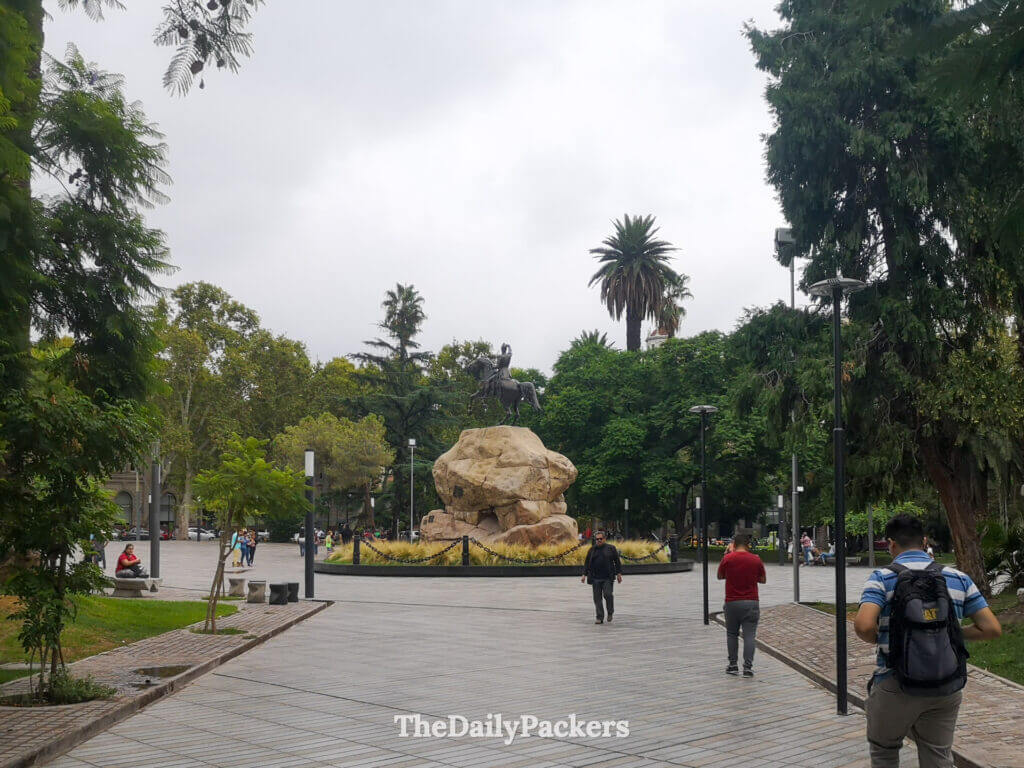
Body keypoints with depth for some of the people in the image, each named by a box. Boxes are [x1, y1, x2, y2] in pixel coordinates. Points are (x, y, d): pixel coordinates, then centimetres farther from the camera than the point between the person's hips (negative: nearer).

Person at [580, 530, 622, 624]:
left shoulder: (611, 548, 4)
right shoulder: (592, 550, 10)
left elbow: (617, 561, 6)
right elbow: (587, 563, 12)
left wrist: (619, 574, 1)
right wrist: (584, 575, 4)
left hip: (607, 578, -3)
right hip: (595, 578, 3)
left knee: (607, 594, -14)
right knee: (597, 598, 0)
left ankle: (610, 613, 10)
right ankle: (600, 618, 6)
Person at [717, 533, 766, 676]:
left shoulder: (727, 558, -8)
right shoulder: (756, 560, -3)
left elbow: (720, 577, 9)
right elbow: (763, 580, 10)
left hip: (732, 602, 0)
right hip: (751, 603, 0)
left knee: (732, 634, 15)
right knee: (749, 635, 0)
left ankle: (733, 665, 15)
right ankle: (748, 667, -8)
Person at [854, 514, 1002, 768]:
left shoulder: (882, 578, -8)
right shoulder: (958, 578, 3)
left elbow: (863, 626, -23)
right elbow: (992, 628, 1)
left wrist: (879, 639, -2)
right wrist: (955, 634, 15)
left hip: (896, 687, -3)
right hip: (947, 689, 3)